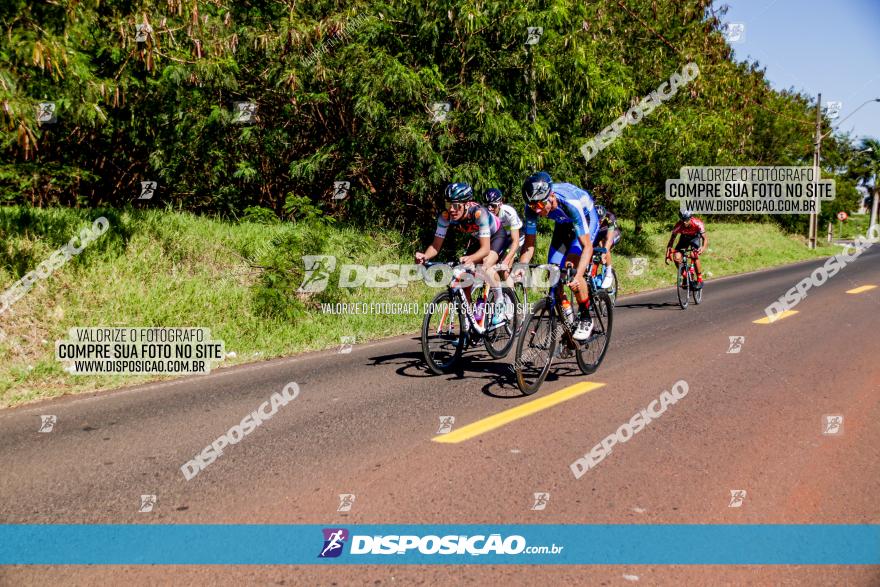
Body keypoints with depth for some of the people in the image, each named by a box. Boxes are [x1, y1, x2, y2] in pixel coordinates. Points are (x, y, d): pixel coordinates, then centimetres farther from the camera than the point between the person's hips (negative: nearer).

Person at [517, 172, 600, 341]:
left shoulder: (571, 203, -41)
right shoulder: (532, 208, -28)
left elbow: (587, 246, -40)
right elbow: (529, 245, -19)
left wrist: (577, 276, -53)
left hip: (587, 219, -5)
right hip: (563, 224, 5)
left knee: (571, 266, -25)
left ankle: (585, 319, -10)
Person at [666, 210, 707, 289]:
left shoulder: (697, 224, -36)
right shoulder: (678, 226, -31)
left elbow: (705, 238, -37)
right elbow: (672, 239, -24)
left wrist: (703, 247, -58)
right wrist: (668, 252, -37)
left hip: (695, 237, -2)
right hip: (684, 238, 2)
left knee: (695, 256, -27)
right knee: (677, 258, -18)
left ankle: (700, 280, -12)